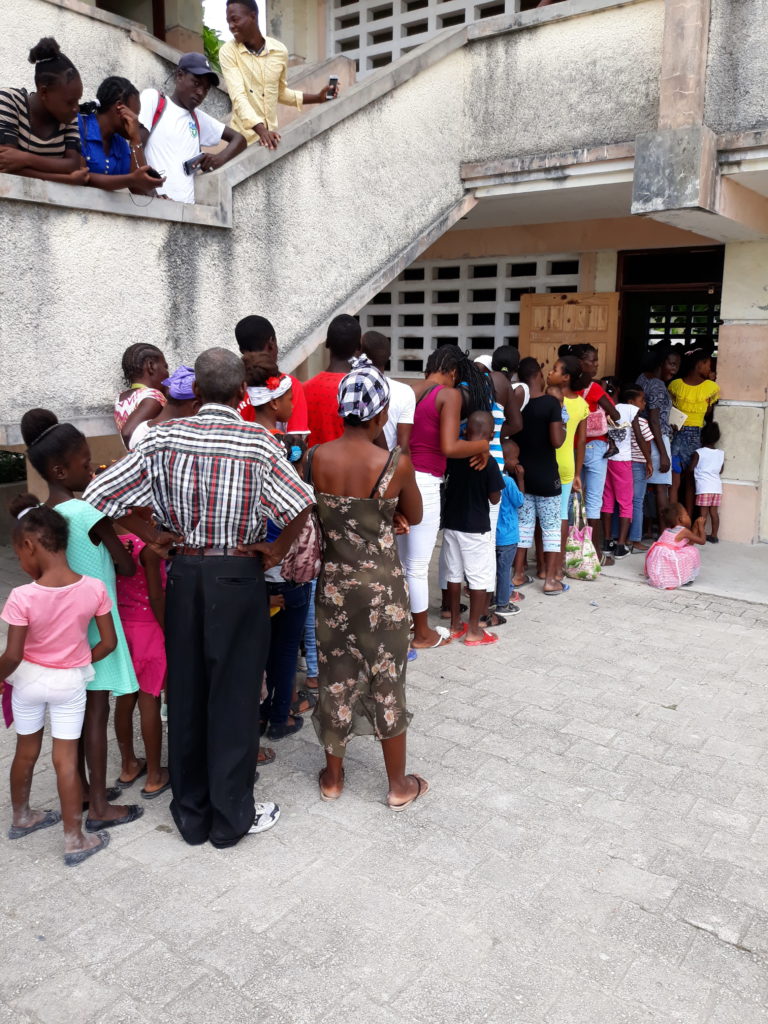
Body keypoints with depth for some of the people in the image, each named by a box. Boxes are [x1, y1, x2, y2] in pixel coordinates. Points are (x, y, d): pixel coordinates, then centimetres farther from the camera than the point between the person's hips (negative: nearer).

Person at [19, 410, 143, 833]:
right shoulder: (90, 513, -20)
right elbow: (128, 567, -14)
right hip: (94, 624, -7)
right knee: (97, 712, 3)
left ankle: (82, 789, 32)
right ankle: (99, 807, 13)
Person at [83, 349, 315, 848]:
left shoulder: (165, 437, -4)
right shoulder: (257, 442, -12)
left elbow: (100, 494, -6)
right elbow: (301, 505, -21)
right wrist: (278, 550, -5)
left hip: (184, 573, 3)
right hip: (238, 577, -3)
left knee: (186, 694, 14)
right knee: (234, 696, 8)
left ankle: (191, 813, 29)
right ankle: (231, 818, 21)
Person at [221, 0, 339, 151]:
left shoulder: (280, 51, 2)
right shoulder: (228, 52, -7)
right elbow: (238, 96, -20)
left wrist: (318, 97, 6)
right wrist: (261, 130, -35)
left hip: (272, 134, 3)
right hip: (245, 137, -3)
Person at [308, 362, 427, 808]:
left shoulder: (316, 458, -8)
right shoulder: (396, 463, -16)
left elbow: (314, 513, 4)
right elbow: (415, 517, 0)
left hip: (334, 579, 3)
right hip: (382, 583, -3)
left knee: (336, 676, 17)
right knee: (386, 679, 11)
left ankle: (333, 776, 33)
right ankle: (399, 784, 27)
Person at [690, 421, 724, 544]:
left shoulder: (698, 452, -4)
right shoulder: (721, 453, 8)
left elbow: (691, 468, -2)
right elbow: (721, 471, 15)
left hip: (703, 488, -4)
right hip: (717, 487, 4)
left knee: (703, 513, -4)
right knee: (714, 512, 8)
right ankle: (714, 535, 12)